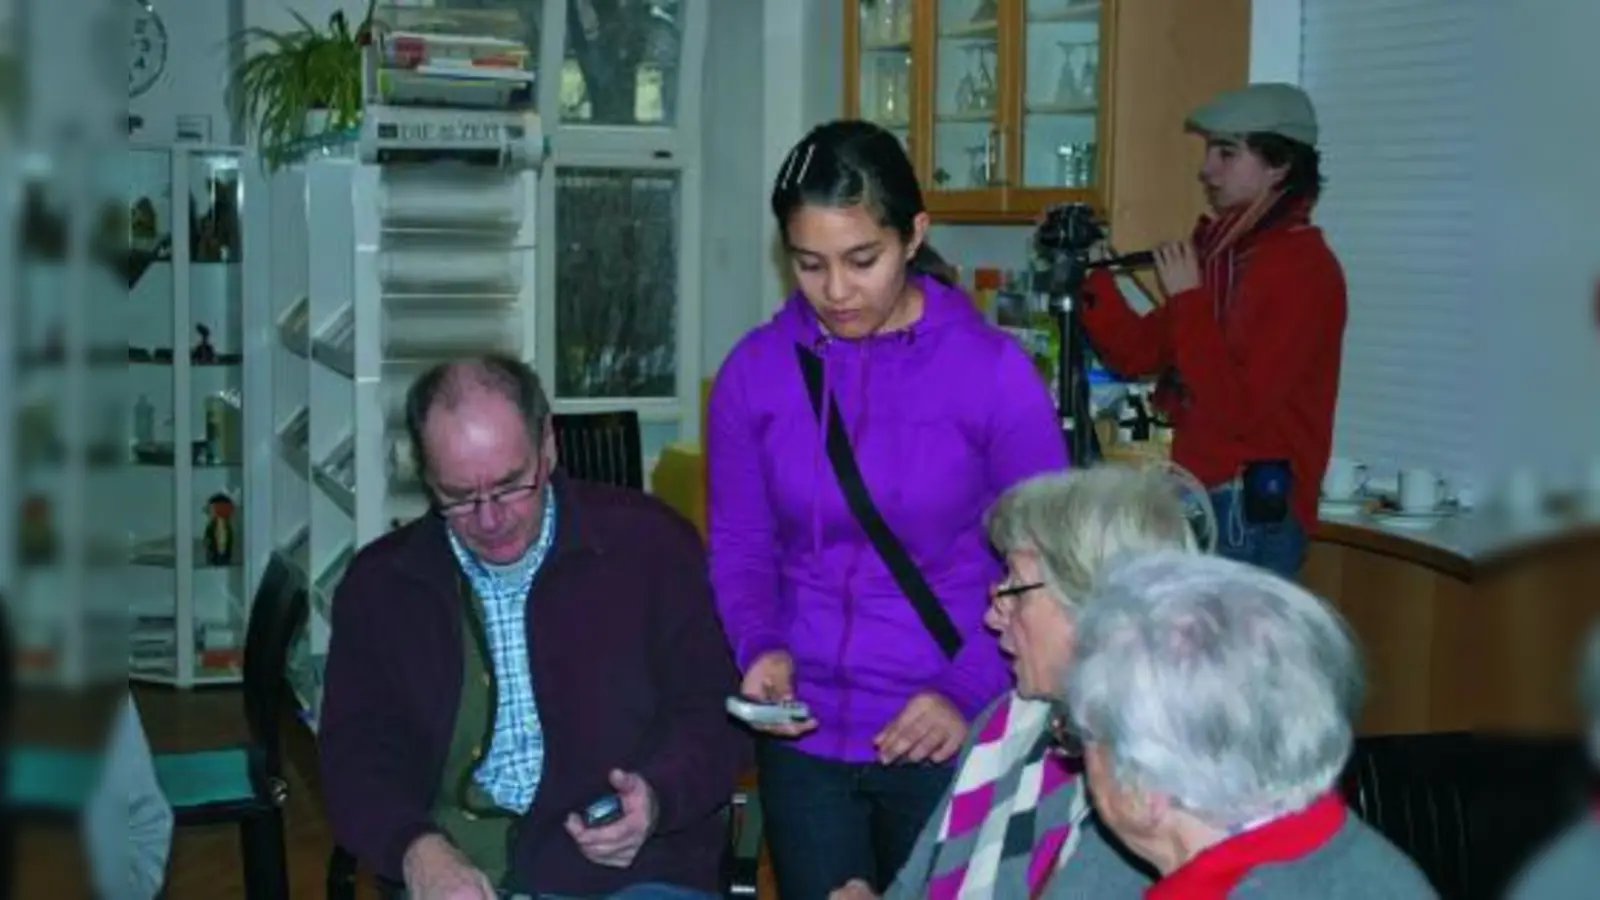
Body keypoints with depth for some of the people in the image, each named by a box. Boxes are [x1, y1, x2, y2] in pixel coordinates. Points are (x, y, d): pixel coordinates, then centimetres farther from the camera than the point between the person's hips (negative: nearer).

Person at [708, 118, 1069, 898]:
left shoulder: (993, 371, -10)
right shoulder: (754, 373, -2)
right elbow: (739, 548, 4)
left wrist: (974, 698, -16)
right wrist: (761, 647, -14)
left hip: (947, 740, -2)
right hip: (802, 735, 2)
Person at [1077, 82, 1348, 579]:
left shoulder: (1305, 268, -13)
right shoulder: (1220, 250, 11)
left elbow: (1240, 407, -20)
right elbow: (1137, 353, 14)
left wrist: (1188, 299, -16)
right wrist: (1091, 276, 1)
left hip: (1251, 513, -8)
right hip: (1197, 499, 8)